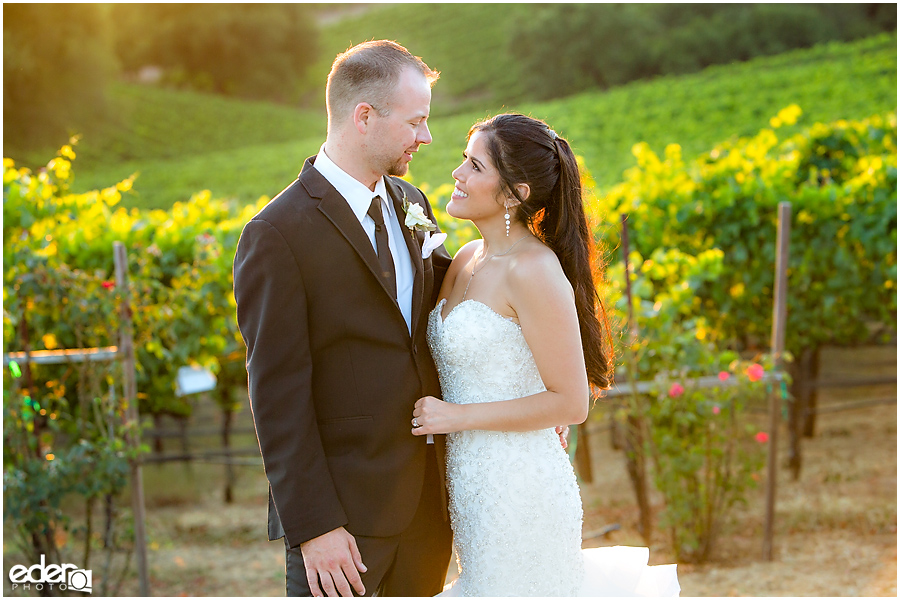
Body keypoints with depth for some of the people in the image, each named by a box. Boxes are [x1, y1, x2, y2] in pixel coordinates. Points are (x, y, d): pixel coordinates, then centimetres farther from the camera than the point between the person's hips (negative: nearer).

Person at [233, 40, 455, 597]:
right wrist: (314, 528, -18)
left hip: (428, 505, 7)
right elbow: (278, 398, -15)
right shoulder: (276, 236, -14)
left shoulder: (411, 203, 8)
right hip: (345, 511, -7)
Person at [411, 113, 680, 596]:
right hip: (472, 483, 8)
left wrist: (458, 416, -17)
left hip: (520, 492, -8)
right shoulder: (467, 258, 6)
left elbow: (570, 403, -17)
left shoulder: (534, 270, -17)